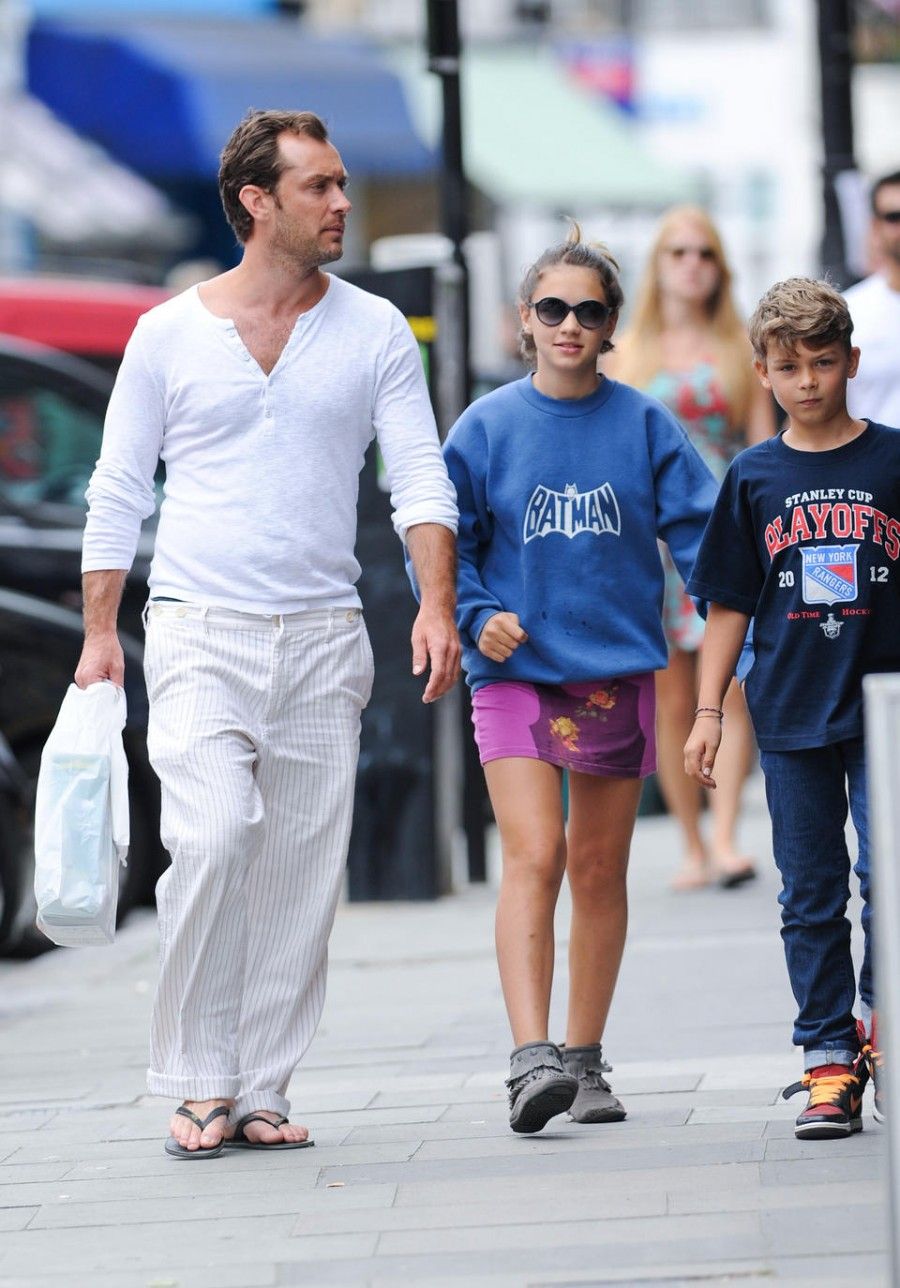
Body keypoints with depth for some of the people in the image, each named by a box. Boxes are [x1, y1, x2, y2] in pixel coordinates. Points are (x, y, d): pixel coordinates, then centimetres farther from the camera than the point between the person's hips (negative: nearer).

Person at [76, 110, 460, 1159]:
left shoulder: (374, 332, 6)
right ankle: (198, 1081, -8)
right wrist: (98, 631, 2)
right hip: (199, 635, -2)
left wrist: (437, 605, -13)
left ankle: (261, 1090, 10)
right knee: (212, 837, -19)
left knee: (302, 867, 1)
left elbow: (420, 479, 2)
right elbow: (118, 492, 8)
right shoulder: (169, 334, 3)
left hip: (323, 638, 2)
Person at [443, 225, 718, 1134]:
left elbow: (699, 531, 1)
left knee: (599, 870, 9)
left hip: (618, 672, 2)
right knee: (532, 858, -15)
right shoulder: (487, 427, 0)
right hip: (516, 672, -2)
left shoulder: (644, 426, 2)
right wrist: (476, 617, -10)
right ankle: (531, 1060, -21)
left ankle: (584, 1060, 19)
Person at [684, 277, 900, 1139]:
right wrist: (707, 711, 6)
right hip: (791, 713, 2)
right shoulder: (755, 478, 6)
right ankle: (829, 1056, 7)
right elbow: (730, 605, 11)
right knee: (811, 894, 3)